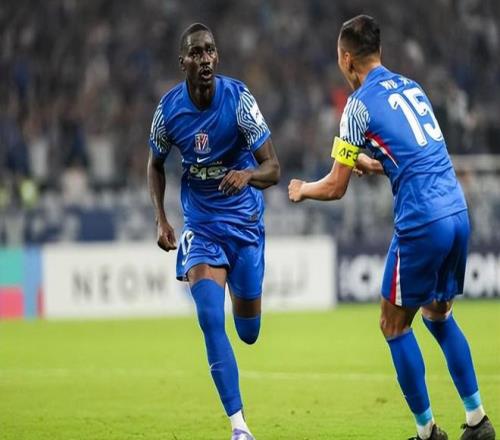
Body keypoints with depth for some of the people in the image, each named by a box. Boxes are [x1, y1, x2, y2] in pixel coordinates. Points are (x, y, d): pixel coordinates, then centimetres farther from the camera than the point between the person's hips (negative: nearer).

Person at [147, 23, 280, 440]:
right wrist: (161, 219, -1)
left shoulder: (238, 98, -17)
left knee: (249, 332, 12)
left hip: (245, 220, 0)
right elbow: (156, 164, 10)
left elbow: (273, 168, -19)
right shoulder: (168, 109, -10)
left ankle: (239, 292, 53)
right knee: (210, 320, -22)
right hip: (200, 224, 0)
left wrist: (248, 174, -41)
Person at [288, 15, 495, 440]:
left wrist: (301, 190, 19)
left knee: (395, 326, 8)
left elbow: (335, 188, -1)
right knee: (439, 315, 23)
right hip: (457, 212, 7)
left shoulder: (361, 103, -5)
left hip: (422, 223, -7)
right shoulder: (410, 87, 16)